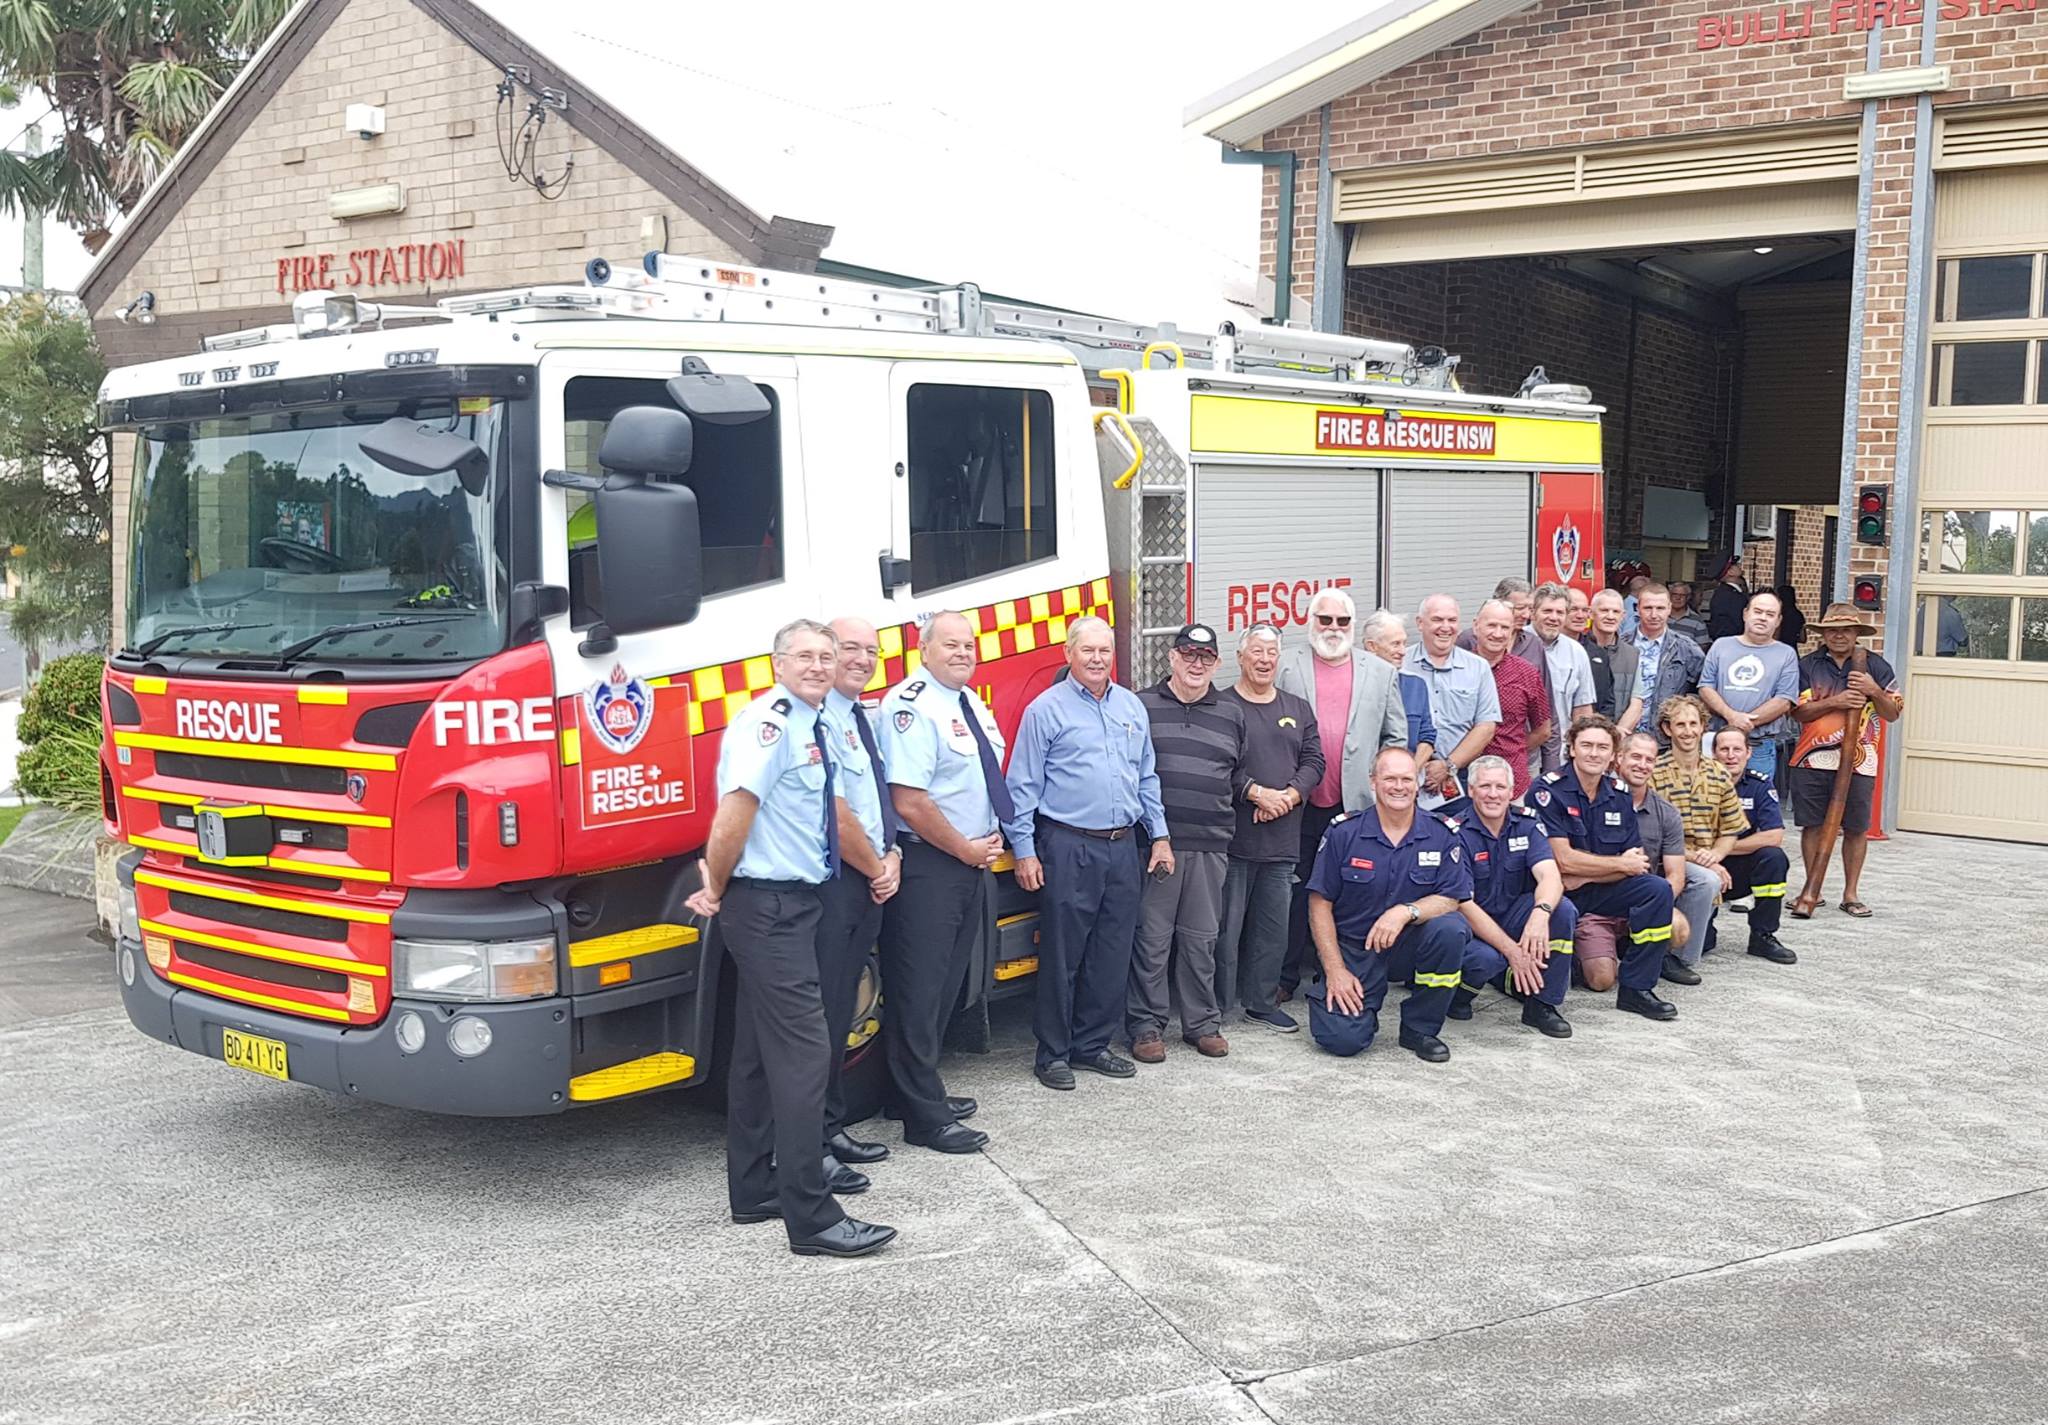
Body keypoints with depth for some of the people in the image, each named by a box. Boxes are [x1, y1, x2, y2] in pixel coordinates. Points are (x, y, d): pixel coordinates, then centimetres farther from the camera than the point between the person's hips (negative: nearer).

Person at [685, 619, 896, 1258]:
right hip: (768, 907, -10)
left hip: (792, 905, 10)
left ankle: (754, 1192, 26)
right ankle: (811, 1218, -6)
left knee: (760, 1051, 15)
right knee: (802, 1051, -10)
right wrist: (718, 890, -12)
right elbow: (734, 814, -23)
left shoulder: (810, 729, 14)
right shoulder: (770, 721, -16)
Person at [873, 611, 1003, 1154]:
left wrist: (989, 842, 10)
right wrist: (967, 849, -14)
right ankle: (926, 1118, 4)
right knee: (918, 992, -3)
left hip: (974, 862, 10)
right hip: (929, 866, -10)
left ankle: (925, 1091, 31)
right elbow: (910, 802, -23)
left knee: (947, 984, 18)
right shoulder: (911, 705, -17)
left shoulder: (971, 702, 13)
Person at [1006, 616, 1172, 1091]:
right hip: (1069, 849, -6)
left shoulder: (1132, 707, 13)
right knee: (1061, 956, -2)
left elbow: (1147, 777, 19)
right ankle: (1053, 1053, 7)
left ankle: (1092, 1045, 21)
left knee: (1113, 955, 9)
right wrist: (1024, 851, -10)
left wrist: (1159, 836, 13)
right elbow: (1023, 786, -5)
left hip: (1123, 847, 6)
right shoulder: (1046, 709, -4)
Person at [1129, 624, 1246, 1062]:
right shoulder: (1141, 706, 4)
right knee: (1151, 937, 0)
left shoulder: (1232, 713, 14)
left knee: (1200, 939, 10)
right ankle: (1146, 1025, 9)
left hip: (1209, 845, 3)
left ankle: (1203, 1023, 20)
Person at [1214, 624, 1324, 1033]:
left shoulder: (1298, 709, 16)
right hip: (1231, 837, -5)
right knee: (1225, 926, -2)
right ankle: (1215, 1008, 6)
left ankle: (1262, 1003, 23)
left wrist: (1289, 796, -8)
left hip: (1282, 839, 5)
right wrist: (1258, 793, -17)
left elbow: (1314, 761, 9)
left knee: (1273, 927, 12)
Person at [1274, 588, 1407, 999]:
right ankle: (1286, 977, 13)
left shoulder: (1380, 672, 8)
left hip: (1358, 806, 1)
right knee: (1296, 891, 4)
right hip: (1300, 804, -1)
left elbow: (1396, 737, 11)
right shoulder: (1287, 668, 3)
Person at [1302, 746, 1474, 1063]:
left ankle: (1420, 1029, -8)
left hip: (1410, 944, 2)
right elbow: (1320, 903, -3)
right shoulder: (1343, 832, -4)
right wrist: (1335, 970, -10)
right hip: (1354, 949, -2)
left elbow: (1451, 899, -6)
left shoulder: (1441, 835, -2)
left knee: (1450, 929, -31)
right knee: (1341, 1038, -21)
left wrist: (1407, 911, -27)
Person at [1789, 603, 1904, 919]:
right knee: (1813, 825, 4)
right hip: (1813, 760, 0)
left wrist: (1875, 691, -12)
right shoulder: (1807, 666, 6)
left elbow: (1893, 714, 6)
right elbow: (1798, 711, -2)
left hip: (1858, 760, 0)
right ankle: (1812, 890, 13)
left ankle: (1851, 893, 14)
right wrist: (1834, 702, -15)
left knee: (1856, 828, 4)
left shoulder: (1876, 667, 7)